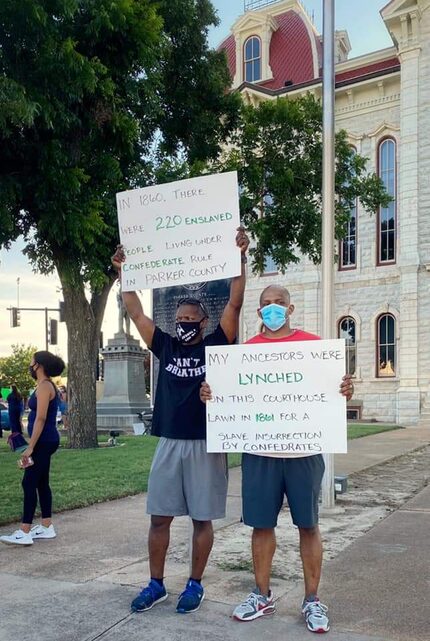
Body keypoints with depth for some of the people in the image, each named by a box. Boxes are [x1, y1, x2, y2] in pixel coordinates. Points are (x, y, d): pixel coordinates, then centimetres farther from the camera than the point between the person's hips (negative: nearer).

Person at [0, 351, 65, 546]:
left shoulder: (44, 386, -15)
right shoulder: (46, 385, 15)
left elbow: (41, 418, -21)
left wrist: (30, 447, -22)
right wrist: (33, 445, 21)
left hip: (44, 441, -10)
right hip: (45, 441, 10)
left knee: (29, 483, -8)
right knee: (41, 483, 12)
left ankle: (24, 532, -6)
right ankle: (47, 527, 18)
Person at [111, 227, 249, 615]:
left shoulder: (216, 346, 0)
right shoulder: (166, 347, 8)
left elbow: (235, 304, -9)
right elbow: (136, 313, 10)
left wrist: (239, 257, -16)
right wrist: (124, 272, 6)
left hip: (206, 444, -3)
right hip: (169, 443, 3)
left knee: (202, 519, 7)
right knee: (159, 517, 8)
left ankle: (195, 585, 21)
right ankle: (156, 584, 22)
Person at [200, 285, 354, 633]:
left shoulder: (313, 343, 4)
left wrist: (345, 390, -17)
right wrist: (210, 393, -10)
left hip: (303, 450, -1)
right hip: (259, 451, 1)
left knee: (308, 525, 7)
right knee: (261, 524, 9)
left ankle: (312, 600, 19)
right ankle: (262, 595, 24)